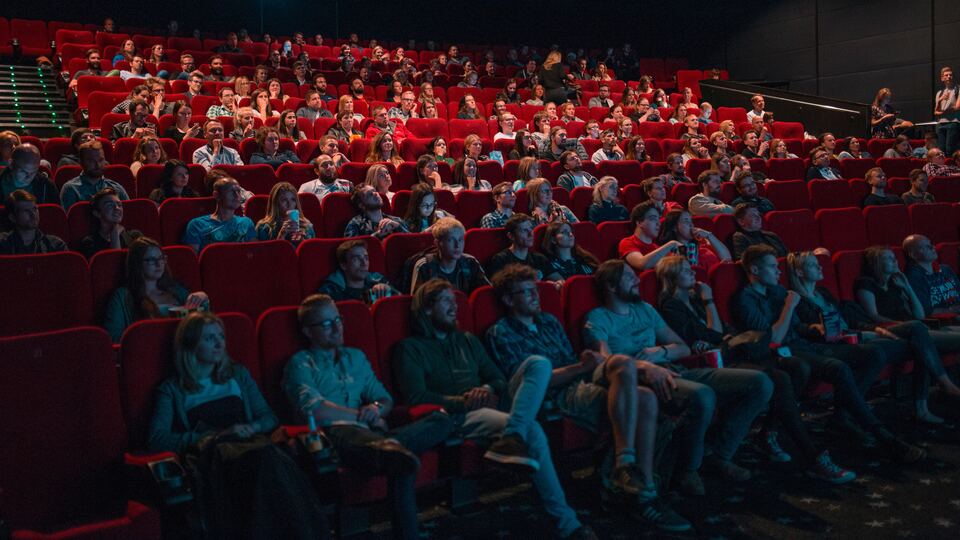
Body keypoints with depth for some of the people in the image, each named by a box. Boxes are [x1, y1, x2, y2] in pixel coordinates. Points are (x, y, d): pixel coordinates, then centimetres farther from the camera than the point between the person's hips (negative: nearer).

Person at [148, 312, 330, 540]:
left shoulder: (238, 375, 27)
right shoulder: (172, 390, 15)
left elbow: (270, 418, 23)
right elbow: (156, 440, 0)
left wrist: (252, 427, -2)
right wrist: (218, 435, -8)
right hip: (211, 454, -3)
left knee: (274, 458, -39)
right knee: (264, 456, -40)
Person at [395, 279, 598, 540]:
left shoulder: (468, 340, 31)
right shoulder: (410, 348, 10)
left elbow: (499, 378, 23)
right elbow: (417, 396, -7)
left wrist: (488, 389, -3)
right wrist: (463, 401, -16)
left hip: (492, 404, 7)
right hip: (461, 416, -6)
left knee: (539, 364, -22)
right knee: (531, 430, -34)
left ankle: (512, 438, -45)